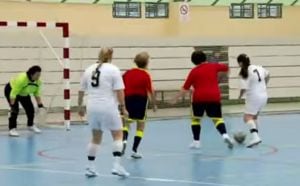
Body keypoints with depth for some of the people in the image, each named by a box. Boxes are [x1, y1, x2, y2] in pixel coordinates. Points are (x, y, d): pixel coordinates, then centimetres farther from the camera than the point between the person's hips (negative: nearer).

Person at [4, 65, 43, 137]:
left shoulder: (38, 81, -19)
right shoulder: (21, 79, -41)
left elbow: (37, 93, -5)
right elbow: (13, 93, -38)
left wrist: (40, 105, -5)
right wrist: (12, 105, -37)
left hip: (24, 93, 7)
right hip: (11, 90, -7)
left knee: (30, 108, 8)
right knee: (15, 110, -21)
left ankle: (31, 125, 31)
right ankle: (12, 129, -17)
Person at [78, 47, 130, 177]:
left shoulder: (89, 70, 10)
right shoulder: (113, 70, -4)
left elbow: (81, 91, 15)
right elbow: (119, 91, -10)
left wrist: (80, 106, 26)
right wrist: (123, 107, -3)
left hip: (92, 108, 5)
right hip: (108, 108, -5)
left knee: (96, 137, 18)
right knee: (118, 135, 7)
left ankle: (90, 167, 18)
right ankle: (117, 166, -5)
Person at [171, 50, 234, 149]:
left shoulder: (194, 71, 2)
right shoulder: (213, 66, 8)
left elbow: (185, 88, 1)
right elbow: (225, 67, 27)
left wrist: (176, 97, 9)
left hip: (199, 98, -1)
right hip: (214, 97, 2)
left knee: (196, 118, 15)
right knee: (217, 119, 5)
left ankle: (196, 141, 12)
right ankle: (225, 135, -20)